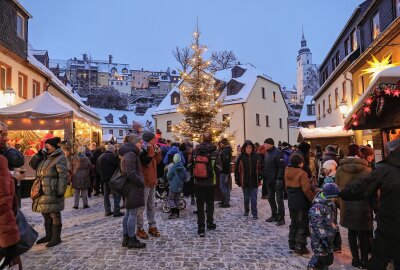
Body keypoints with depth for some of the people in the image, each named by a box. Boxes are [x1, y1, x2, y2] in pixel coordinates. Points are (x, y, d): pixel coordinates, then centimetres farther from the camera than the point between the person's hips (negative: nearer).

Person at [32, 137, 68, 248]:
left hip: (52, 192, -9)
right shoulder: (45, 158, 18)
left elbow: (63, 176, -17)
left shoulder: (60, 158, -11)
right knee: (46, 214, 17)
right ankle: (49, 235, 30)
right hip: (42, 191, 9)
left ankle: (56, 238, 10)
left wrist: (60, 191, -22)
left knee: (54, 215, -1)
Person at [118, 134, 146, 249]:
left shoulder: (128, 154, 15)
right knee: (133, 214, -2)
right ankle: (132, 240, 7)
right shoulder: (131, 155, -16)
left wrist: (140, 182, 15)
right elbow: (131, 173, -24)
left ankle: (126, 238, 24)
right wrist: (141, 183, -13)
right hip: (133, 189, -10)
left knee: (128, 213, 15)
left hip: (130, 188, 11)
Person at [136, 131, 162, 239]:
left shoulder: (151, 150, 13)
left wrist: (158, 151, 3)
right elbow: (145, 162, -28)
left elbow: (157, 161, 15)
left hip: (152, 181, 9)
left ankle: (152, 226, 24)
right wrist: (151, 151, -23)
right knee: (142, 206, 1)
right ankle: (140, 229, 11)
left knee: (151, 206, 14)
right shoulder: (142, 151, -15)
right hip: (144, 182, -9)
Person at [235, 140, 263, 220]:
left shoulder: (256, 156, -2)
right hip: (245, 181, 1)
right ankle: (246, 210, 36)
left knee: (254, 199, 2)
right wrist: (237, 179, -4)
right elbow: (237, 169, -1)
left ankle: (254, 213, 12)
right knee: (246, 198, 16)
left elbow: (261, 167, 2)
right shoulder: (241, 157, -4)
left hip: (254, 181, -1)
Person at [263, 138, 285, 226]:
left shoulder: (278, 153, -14)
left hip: (277, 181, -9)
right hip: (269, 180, 9)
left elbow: (281, 167, -19)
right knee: (271, 198, 15)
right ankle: (274, 215, 28)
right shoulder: (266, 153, 12)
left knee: (279, 199, -1)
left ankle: (281, 218, 9)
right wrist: (264, 177, 13)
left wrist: (279, 178, -23)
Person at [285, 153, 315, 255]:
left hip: (291, 202, 7)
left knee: (294, 223, 18)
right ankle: (300, 247, 9)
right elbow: (307, 189, -19)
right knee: (302, 225, 5)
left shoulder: (287, 172, 3)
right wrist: (314, 200, -9)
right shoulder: (302, 173, -19)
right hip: (302, 204, -7)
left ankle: (292, 244, 26)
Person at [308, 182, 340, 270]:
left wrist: (335, 229, 25)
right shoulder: (317, 207, -25)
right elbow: (317, 225, -25)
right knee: (320, 256, -4)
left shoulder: (330, 204, 6)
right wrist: (323, 238, -25)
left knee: (329, 256, 18)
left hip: (329, 237, 9)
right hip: (319, 239, -9)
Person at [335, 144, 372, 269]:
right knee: (364, 234, 13)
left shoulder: (340, 170, -5)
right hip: (363, 207, -2)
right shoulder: (367, 170, -11)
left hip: (347, 207, 2)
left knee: (352, 233, 16)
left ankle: (356, 259, 21)